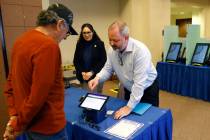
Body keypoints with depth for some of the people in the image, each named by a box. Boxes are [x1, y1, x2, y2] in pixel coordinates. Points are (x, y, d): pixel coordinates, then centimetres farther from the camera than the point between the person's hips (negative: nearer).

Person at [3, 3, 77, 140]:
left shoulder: (21, 40, 3)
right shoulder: (48, 46, -25)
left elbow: (11, 83, 8)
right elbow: (38, 96, -26)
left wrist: (14, 115, 6)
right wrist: (18, 126, -11)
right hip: (47, 126, -8)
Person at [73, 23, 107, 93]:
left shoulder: (99, 44, -4)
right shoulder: (79, 44, 5)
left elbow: (103, 61, -6)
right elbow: (76, 60, 5)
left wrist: (92, 72, -14)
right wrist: (82, 72, -10)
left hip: (96, 77, -2)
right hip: (83, 77, 2)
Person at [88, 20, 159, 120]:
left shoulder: (140, 50, -32)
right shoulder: (112, 50, -13)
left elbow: (139, 82, -34)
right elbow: (108, 69, -3)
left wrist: (129, 107, -34)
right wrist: (97, 78, -25)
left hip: (147, 90, -5)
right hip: (129, 90, 6)